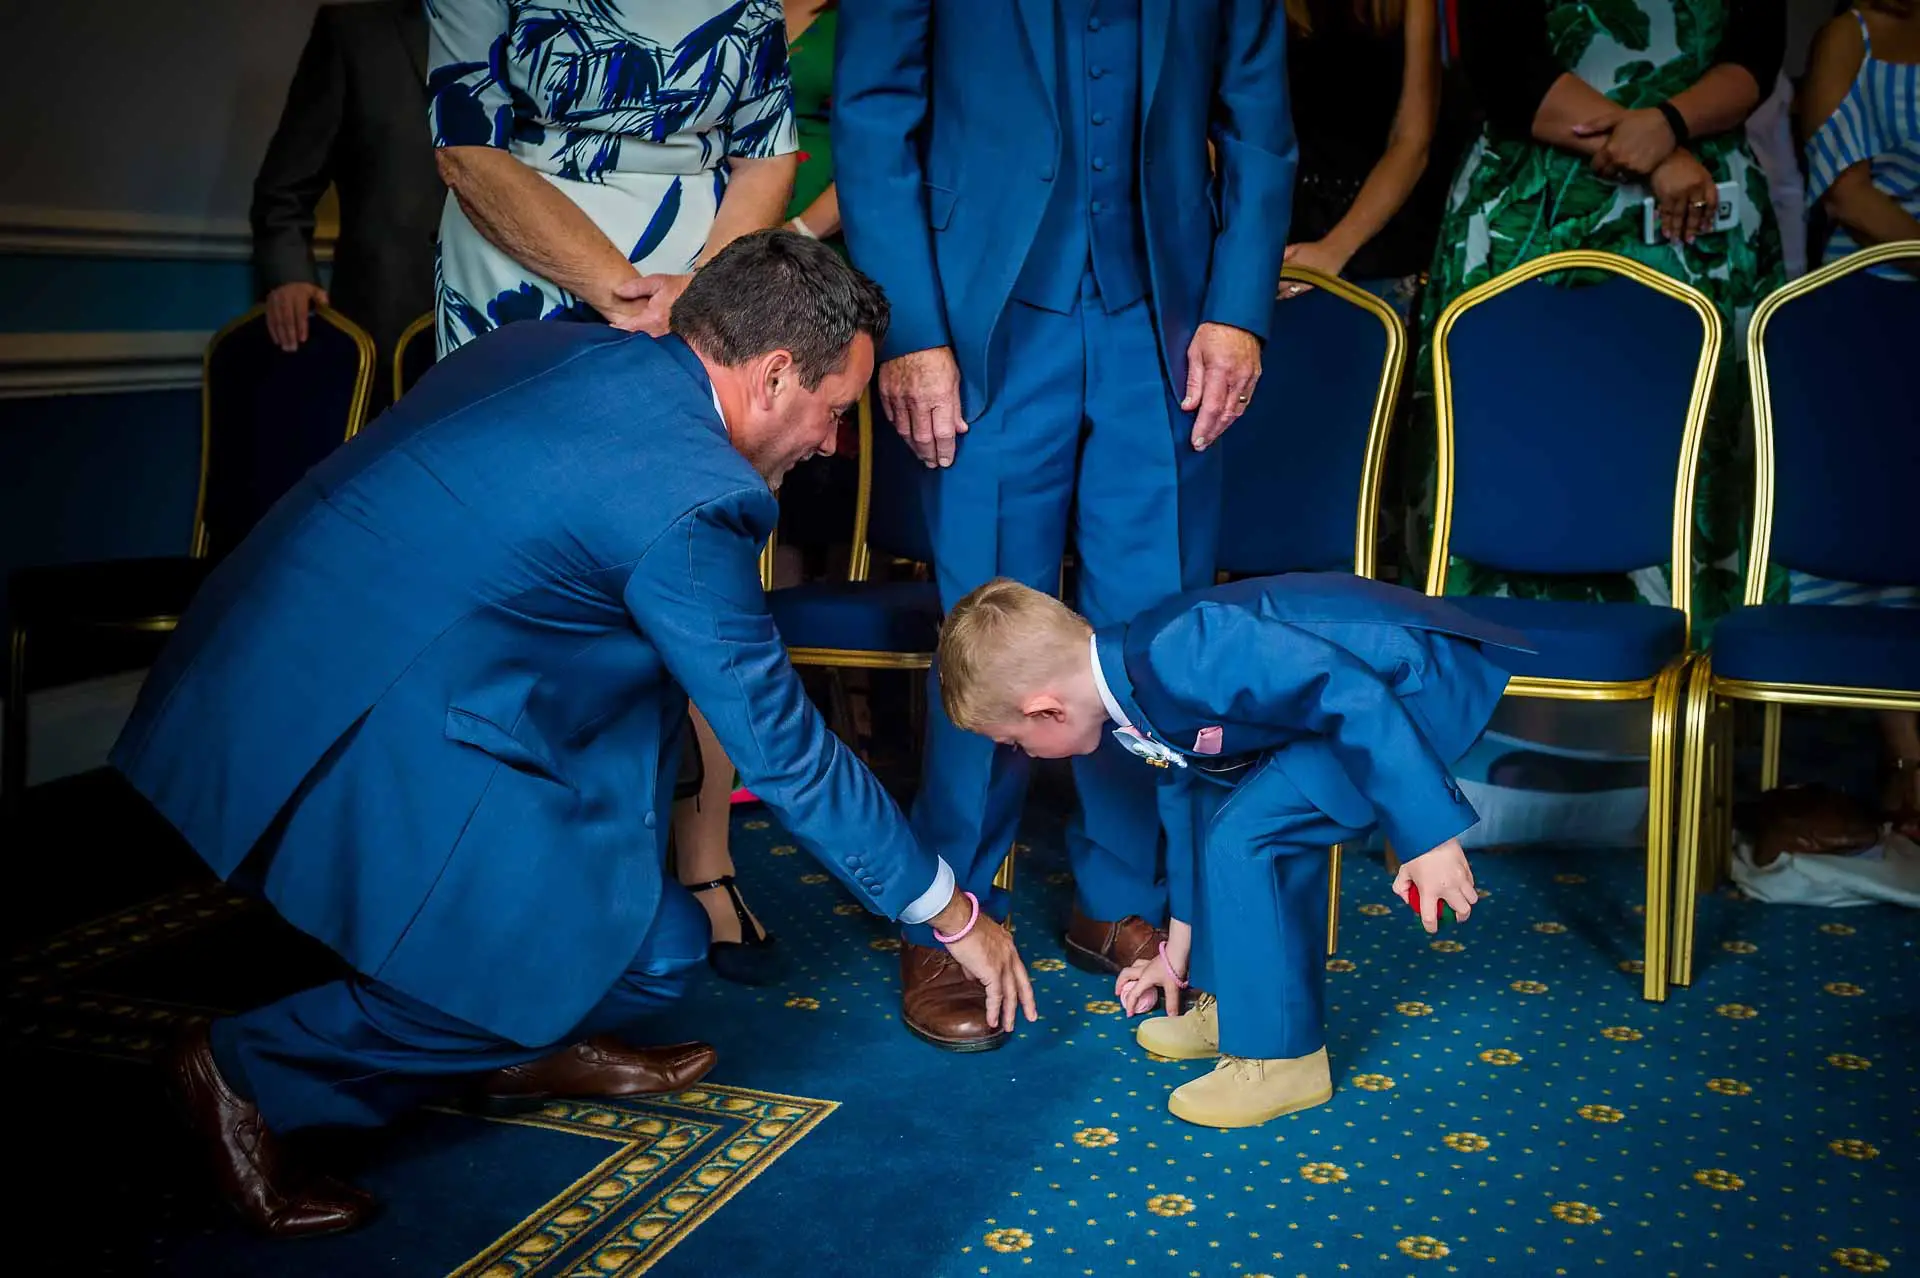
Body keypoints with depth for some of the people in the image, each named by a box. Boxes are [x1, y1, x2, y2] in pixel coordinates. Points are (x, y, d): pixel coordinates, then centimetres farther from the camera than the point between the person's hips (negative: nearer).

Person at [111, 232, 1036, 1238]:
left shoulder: (553, 345, 8)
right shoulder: (692, 499, -16)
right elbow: (785, 753, -8)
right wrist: (953, 916, 4)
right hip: (321, 750, -10)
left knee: (641, 660, 17)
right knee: (650, 947, -5)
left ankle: (526, 1041, 21)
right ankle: (257, 1067, 3)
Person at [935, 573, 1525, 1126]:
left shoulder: (1185, 659, -29)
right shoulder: (1129, 705, 4)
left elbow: (1353, 696, -31)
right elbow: (1189, 807, 18)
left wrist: (1428, 837, -28)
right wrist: (1178, 954, 30)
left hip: (1421, 682, -10)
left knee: (1244, 836, -14)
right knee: (1212, 796, 14)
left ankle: (1282, 1057, 0)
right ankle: (1236, 1003, 26)